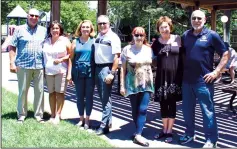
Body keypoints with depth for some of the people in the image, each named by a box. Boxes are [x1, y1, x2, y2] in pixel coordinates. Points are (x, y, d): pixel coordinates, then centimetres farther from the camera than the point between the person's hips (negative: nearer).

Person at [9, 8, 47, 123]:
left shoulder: (43, 31, 11)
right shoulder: (20, 29, 5)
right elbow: (12, 47, 3)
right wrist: (12, 63, -5)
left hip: (40, 66, 2)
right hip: (23, 65, -2)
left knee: (39, 91, 5)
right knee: (23, 91, 5)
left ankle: (39, 115, 15)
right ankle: (21, 115, 16)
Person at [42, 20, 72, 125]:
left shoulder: (65, 41, 1)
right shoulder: (46, 41, 11)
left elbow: (70, 56, 0)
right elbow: (44, 56, 14)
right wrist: (43, 70, 8)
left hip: (61, 71, -3)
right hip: (48, 71, 3)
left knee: (60, 92, -2)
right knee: (51, 92, 6)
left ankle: (58, 115, 5)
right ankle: (52, 115, 13)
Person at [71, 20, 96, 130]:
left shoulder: (94, 41, 2)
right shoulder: (75, 41, 7)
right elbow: (71, 58, 8)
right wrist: (70, 73, 5)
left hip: (90, 72, -2)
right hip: (78, 72, 2)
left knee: (89, 96, 5)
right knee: (79, 96, 9)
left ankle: (87, 119, 16)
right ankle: (81, 118, 23)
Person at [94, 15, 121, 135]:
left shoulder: (113, 37, -10)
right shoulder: (98, 36, 12)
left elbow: (116, 57, -17)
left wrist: (112, 73, -22)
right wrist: (94, 68, 10)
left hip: (106, 68, -8)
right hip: (97, 68, 8)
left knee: (106, 98, -3)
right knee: (103, 97, 15)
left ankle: (104, 126, 4)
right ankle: (108, 120, 28)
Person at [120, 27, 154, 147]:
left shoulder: (148, 49, 6)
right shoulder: (127, 49, -2)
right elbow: (123, 68, -1)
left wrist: (152, 81, 9)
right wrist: (122, 85, -5)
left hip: (146, 84, 2)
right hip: (132, 84, -2)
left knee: (143, 109, -6)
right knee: (135, 110, 6)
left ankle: (138, 135, -2)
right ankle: (138, 132, 21)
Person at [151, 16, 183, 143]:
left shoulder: (178, 39, 0)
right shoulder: (156, 42, 6)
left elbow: (183, 56, 2)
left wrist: (183, 74, -4)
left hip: (175, 76, -2)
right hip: (161, 76, 2)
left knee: (172, 103, 5)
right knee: (163, 103, 9)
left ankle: (169, 131, 16)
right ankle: (164, 129, 24)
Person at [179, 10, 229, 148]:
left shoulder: (211, 35, -4)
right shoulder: (185, 35, 8)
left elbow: (225, 54, -3)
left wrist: (216, 71, -10)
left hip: (204, 80, -5)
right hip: (187, 80, 5)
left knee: (207, 110, 2)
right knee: (187, 109, 14)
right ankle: (189, 134, 31)